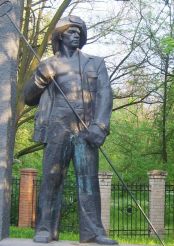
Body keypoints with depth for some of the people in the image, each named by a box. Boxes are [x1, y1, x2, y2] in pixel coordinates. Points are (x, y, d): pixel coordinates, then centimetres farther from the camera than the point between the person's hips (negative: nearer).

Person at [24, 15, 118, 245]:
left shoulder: (96, 63, 18)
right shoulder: (49, 65, 15)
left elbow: (105, 94, 5)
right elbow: (28, 98, 15)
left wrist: (99, 125, -10)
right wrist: (40, 79, -5)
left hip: (86, 131, 1)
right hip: (58, 129, -1)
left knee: (89, 179, -4)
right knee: (52, 178, -4)